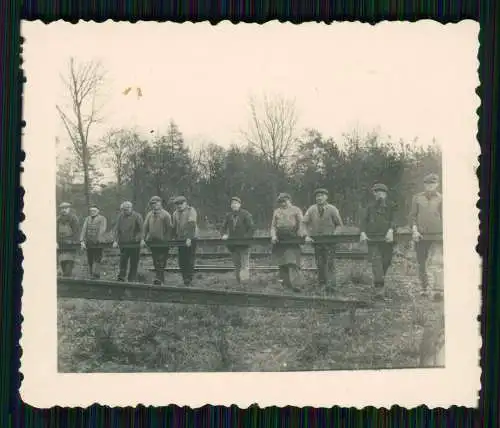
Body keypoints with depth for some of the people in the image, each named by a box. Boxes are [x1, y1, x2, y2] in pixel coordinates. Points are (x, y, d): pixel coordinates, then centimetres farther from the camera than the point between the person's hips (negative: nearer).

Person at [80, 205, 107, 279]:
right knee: (90, 261, 7)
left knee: (96, 260, -9)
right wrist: (82, 241, -6)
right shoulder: (87, 219, 15)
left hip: (98, 244, -4)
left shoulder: (102, 219, 1)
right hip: (88, 244, 5)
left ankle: (95, 275, -10)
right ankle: (91, 275, 14)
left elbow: (102, 230, -9)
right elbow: (84, 230, 5)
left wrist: (98, 240, -19)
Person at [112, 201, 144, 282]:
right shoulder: (120, 216, 7)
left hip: (134, 244, -2)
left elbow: (141, 229, -5)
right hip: (123, 244, 2)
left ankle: (132, 280, 11)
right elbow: (116, 229, 7)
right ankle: (121, 278, 6)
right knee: (122, 262, 0)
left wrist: (141, 239, -16)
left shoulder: (137, 216, -3)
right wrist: (115, 241, -3)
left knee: (134, 263, 3)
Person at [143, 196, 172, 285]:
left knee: (161, 262, -7)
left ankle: (158, 278, -7)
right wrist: (143, 238, 0)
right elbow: (145, 227, 8)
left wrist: (168, 240, -13)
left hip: (162, 242, -5)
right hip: (152, 241, 5)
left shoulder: (165, 214, -4)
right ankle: (161, 279, 20)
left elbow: (169, 228, -7)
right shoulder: (149, 214, 10)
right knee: (155, 261, 11)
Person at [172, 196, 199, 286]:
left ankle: (189, 280, 2)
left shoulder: (191, 211, -5)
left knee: (190, 261, -5)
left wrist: (189, 238, -24)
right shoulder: (176, 213, 12)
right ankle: (185, 280, 14)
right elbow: (174, 227, 18)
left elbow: (191, 225, -15)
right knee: (181, 262, 4)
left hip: (190, 240, -5)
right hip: (180, 240, 5)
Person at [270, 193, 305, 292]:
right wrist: (273, 236, -3)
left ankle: (294, 284, -15)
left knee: (292, 261, -12)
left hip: (292, 239, -4)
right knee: (282, 262, 6)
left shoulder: (296, 210, 7)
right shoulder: (276, 212, 18)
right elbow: (273, 225, 14)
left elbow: (301, 223, -1)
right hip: (280, 240, 4)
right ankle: (285, 283, 16)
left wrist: (300, 235, -16)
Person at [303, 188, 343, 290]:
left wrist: (334, 234, -11)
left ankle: (330, 284, -8)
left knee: (330, 263, -8)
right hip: (316, 240, 3)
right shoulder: (311, 209, 3)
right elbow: (304, 223, 2)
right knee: (320, 264, 7)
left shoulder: (332, 209, -2)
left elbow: (339, 224, 3)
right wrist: (307, 235, -9)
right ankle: (322, 283, 17)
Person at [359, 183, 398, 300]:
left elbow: (394, 219, -1)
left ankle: (378, 282, 31)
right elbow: (364, 219, 7)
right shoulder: (370, 205, 11)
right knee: (376, 261, -12)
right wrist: (363, 232, -8)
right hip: (373, 238, -1)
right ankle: (379, 288, -18)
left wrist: (390, 230, -19)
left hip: (386, 238, 1)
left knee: (386, 261, 8)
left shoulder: (391, 205, 8)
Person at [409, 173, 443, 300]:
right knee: (421, 263, 8)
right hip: (421, 235, 3)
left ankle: (439, 290, -18)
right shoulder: (417, 198, 9)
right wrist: (414, 230, -5)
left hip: (437, 234, -2)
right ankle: (424, 288, 22)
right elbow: (412, 215, 9)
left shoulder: (441, 198, 5)